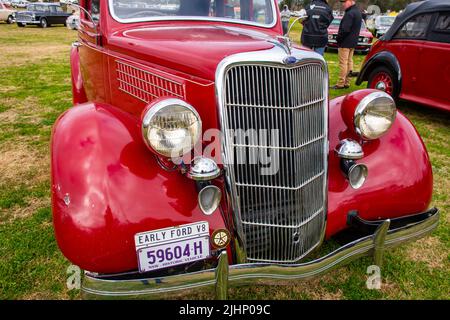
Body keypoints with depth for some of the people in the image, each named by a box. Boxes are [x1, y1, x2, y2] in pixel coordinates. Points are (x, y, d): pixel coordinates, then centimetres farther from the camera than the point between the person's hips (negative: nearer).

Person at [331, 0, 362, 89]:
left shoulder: (350, 13, -19)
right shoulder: (358, 12, 14)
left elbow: (345, 30, -24)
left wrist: (338, 39, -12)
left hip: (345, 43, -10)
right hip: (353, 42, 10)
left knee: (343, 63, -7)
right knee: (349, 62, 13)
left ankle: (341, 84, -4)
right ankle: (347, 83, 18)